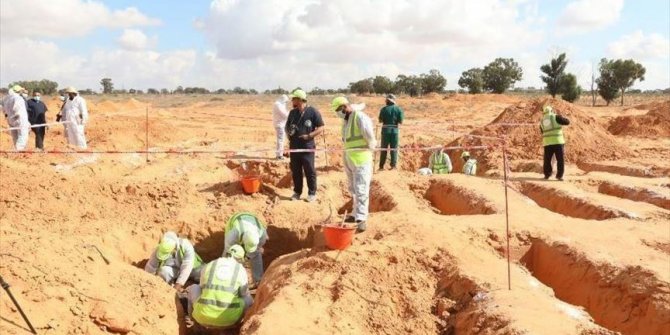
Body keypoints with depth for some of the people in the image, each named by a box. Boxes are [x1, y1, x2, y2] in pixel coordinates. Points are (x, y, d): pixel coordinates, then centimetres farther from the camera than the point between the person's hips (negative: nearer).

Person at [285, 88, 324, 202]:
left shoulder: (313, 112, -8)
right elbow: (287, 126, 22)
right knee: (295, 171, 10)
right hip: (294, 147, 5)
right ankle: (297, 192, 22)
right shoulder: (292, 112, 9)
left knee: (309, 171, 1)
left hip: (307, 147, -5)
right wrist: (289, 133, 0)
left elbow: (321, 128, -6)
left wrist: (309, 135, -17)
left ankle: (312, 193, 13)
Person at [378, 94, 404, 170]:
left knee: (384, 148, 8)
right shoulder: (398, 109, -2)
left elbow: (380, 120, -6)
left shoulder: (384, 109, -6)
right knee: (394, 148, 9)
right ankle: (393, 165, 6)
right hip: (394, 130, 1)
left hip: (385, 130, -1)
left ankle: (381, 165, 9)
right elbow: (400, 121, -5)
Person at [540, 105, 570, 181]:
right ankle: (559, 175, -1)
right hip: (557, 141, -4)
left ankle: (547, 174, 19)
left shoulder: (542, 121, 13)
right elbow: (567, 122, 2)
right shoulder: (555, 117, -2)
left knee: (547, 159, 15)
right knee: (560, 159, 2)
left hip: (547, 142, 4)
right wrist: (561, 119, 20)